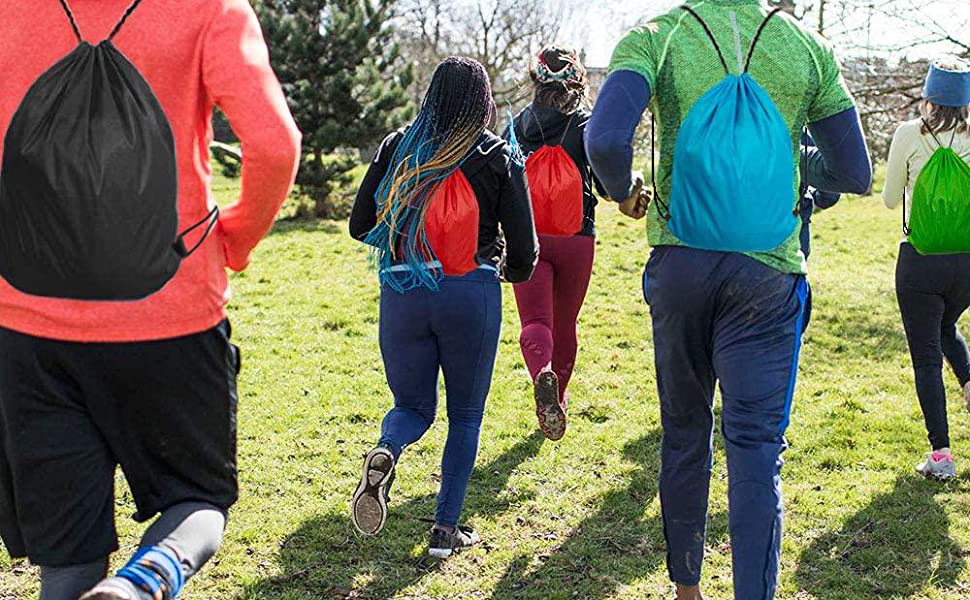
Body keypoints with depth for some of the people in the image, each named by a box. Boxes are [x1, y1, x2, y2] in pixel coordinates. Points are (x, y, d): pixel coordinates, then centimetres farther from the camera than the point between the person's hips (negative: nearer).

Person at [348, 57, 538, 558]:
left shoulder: (397, 147, 6)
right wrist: (510, 270, 22)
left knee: (413, 406, 19)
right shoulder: (498, 157, 0)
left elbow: (360, 226, 9)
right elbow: (524, 251, 0)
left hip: (402, 293, 2)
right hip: (471, 294, -2)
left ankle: (385, 452, -15)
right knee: (465, 415, 16)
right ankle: (446, 528, 14)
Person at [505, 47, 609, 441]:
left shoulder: (517, 125, 5)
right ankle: (558, 398, 32)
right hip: (576, 239, 0)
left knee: (535, 322, -7)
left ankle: (542, 375, -38)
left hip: (528, 240, 0)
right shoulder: (587, 124, -2)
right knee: (564, 325, 17)